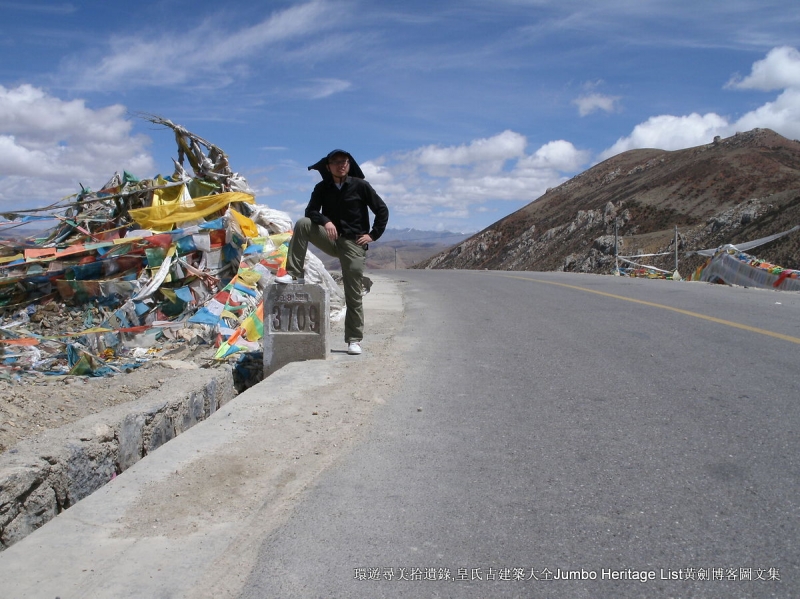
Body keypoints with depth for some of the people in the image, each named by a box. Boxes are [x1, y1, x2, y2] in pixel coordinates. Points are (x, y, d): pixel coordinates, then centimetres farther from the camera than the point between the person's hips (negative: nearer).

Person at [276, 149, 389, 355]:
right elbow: (310, 211, -3)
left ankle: (354, 340, 8)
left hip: (354, 243, -3)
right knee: (302, 224, -21)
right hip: (331, 238, 3)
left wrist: (373, 235, -5)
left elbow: (382, 210, 0)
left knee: (353, 294, -3)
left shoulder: (360, 185, -4)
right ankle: (293, 274, -17)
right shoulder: (322, 188, 4)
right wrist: (325, 221, -22)